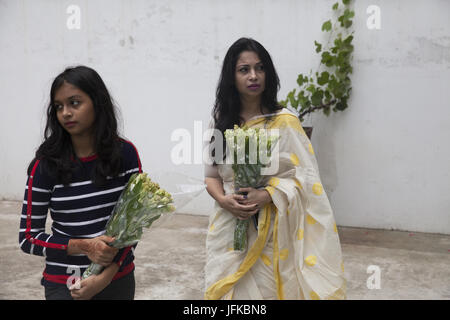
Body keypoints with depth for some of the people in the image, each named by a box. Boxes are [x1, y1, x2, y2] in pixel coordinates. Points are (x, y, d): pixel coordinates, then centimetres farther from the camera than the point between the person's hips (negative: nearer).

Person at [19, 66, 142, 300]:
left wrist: (106, 276, -14)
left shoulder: (125, 154, -6)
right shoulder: (45, 165, -9)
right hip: (64, 285, -2)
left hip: (119, 279, 2)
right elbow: (28, 238, -6)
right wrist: (84, 246, -18)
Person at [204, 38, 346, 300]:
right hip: (228, 231, 4)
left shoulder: (284, 121, -8)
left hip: (269, 231, -3)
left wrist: (266, 195, -22)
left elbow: (305, 176, -9)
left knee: (266, 289, 1)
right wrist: (223, 199, -10)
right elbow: (212, 175, 10)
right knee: (227, 292, 10)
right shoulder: (220, 122, 5)